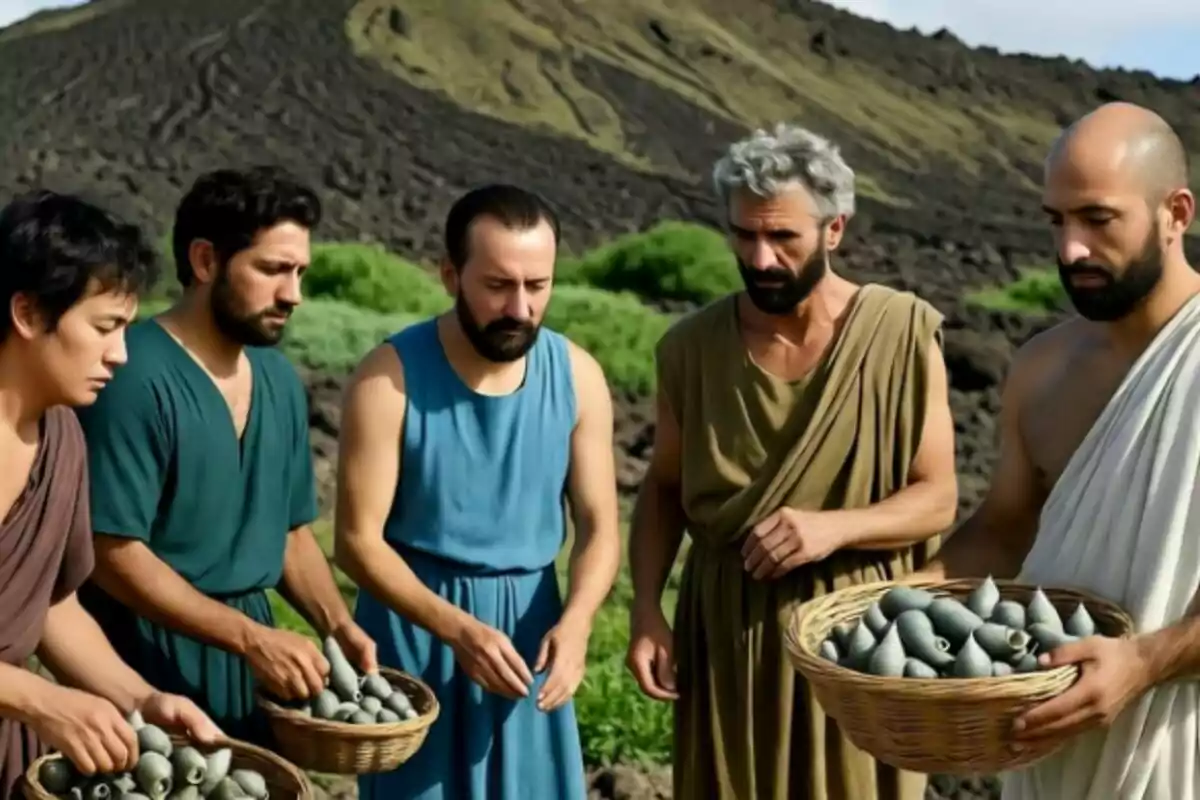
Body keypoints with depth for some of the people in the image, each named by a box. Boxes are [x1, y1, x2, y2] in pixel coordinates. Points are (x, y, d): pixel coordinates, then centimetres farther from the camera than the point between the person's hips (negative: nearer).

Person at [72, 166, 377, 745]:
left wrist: (338, 626, -3)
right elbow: (114, 554, -21)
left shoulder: (279, 380, 6)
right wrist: (251, 637, -22)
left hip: (249, 649, 7)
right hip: (149, 657, -7)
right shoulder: (137, 378, -18)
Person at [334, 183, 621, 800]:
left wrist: (574, 621, -22)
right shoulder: (391, 378, -16)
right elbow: (358, 540, -15)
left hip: (529, 621, 3)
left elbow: (599, 528, -3)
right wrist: (457, 628, -26)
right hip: (415, 628, -3)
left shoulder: (577, 376, -5)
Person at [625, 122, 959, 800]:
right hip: (728, 631, 2)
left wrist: (834, 528, -22)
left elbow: (937, 497, -5)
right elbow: (664, 488, 8)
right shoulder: (693, 345, -2)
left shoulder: (902, 333, -8)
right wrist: (646, 608, -3)